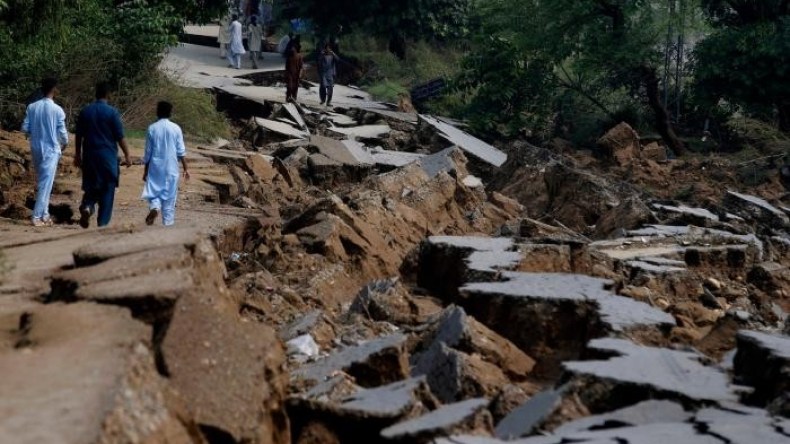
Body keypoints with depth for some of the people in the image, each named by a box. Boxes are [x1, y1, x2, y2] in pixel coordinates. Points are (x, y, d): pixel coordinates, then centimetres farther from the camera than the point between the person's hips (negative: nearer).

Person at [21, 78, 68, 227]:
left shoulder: (32, 107, 0)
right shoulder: (57, 110, -12)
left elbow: (25, 128, 1)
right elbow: (62, 132, -8)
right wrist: (65, 143, 13)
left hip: (36, 149, 5)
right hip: (50, 150, -5)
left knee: (41, 181, 16)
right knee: (46, 183, -3)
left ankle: (44, 214, 20)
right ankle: (38, 217, -6)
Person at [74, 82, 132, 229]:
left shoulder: (85, 111, 3)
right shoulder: (112, 112, -9)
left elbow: (79, 135, 8)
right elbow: (120, 137, -8)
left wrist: (78, 155, 18)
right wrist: (127, 156, 0)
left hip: (89, 156, 3)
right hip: (108, 156, -3)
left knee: (91, 186, 15)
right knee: (107, 189, 6)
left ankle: (86, 206, -15)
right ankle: (102, 223, 5)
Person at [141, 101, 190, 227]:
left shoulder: (152, 128, -2)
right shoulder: (176, 128, -3)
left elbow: (148, 152, 2)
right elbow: (181, 151, -3)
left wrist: (145, 171, 9)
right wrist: (185, 169, 3)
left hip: (155, 167, 0)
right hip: (171, 168, 0)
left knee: (153, 191, 10)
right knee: (169, 195, 7)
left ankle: (154, 207, -21)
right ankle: (168, 222, 7)